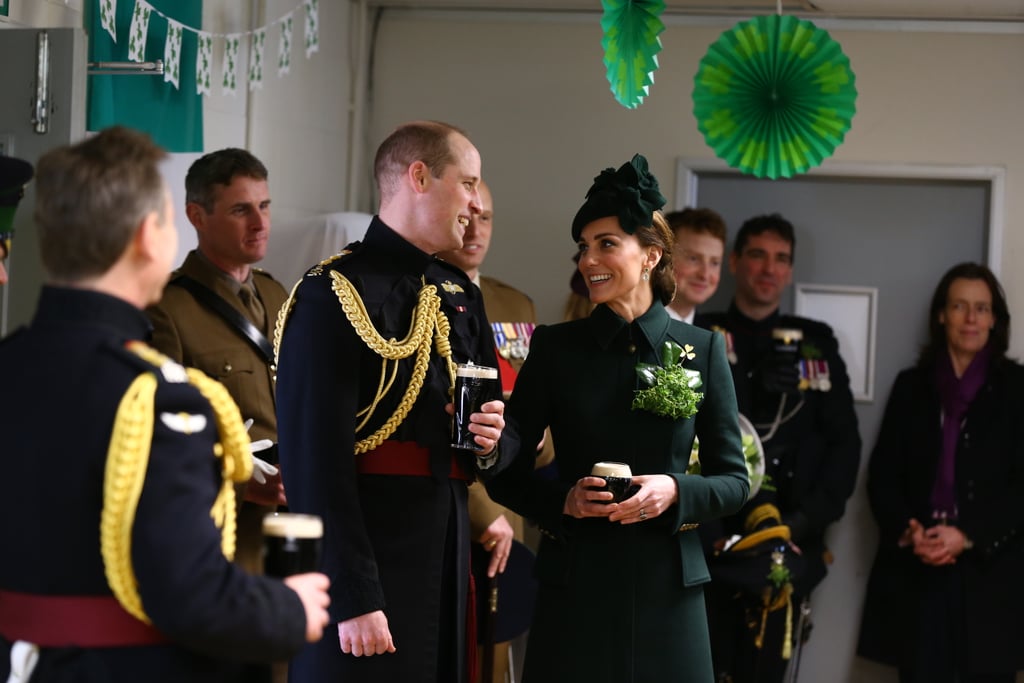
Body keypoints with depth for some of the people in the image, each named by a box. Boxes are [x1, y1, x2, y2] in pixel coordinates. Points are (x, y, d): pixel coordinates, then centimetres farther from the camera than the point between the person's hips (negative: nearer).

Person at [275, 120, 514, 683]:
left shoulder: (461, 295, 14)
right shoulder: (334, 295, -12)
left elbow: (503, 426, 23)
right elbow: (316, 460, -18)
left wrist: (492, 443, -1)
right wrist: (353, 597, -22)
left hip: (450, 567, 8)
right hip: (369, 571, -7)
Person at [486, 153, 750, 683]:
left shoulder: (701, 350, 3)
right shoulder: (555, 348, 2)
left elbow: (734, 480, 5)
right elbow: (506, 476, 5)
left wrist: (674, 492, -14)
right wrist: (564, 500, -13)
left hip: (666, 584, 0)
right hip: (575, 582, 0)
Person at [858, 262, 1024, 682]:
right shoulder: (911, 385, 13)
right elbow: (883, 473, 9)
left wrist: (968, 537, -11)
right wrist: (906, 531, -8)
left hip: (990, 570, -2)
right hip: (915, 571, 2)